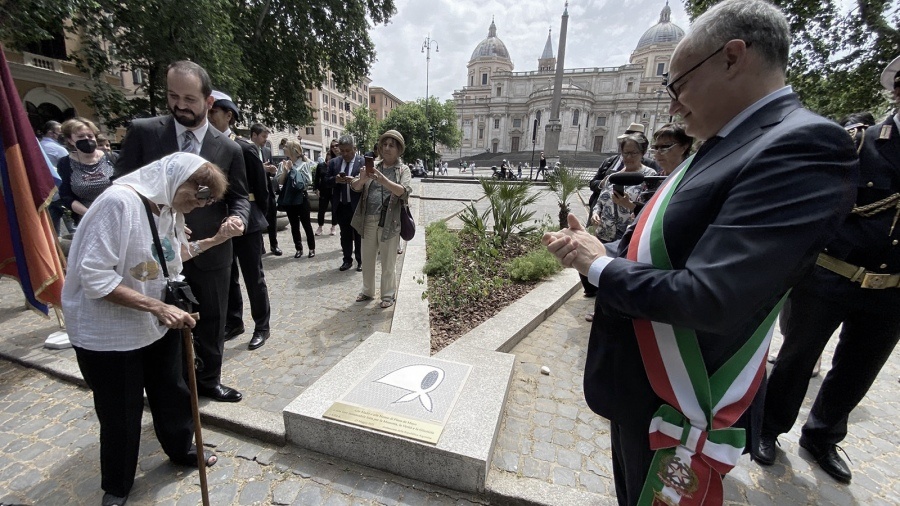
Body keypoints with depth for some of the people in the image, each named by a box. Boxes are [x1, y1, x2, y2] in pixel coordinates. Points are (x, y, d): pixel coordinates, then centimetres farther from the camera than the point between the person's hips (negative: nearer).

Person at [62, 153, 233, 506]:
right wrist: (158, 306, -29)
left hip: (159, 326, 7)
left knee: (173, 394, 21)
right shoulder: (119, 201, -25)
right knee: (121, 414, 13)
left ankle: (181, 450, 47)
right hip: (108, 334, -6)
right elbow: (94, 276, -26)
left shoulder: (171, 209, -1)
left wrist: (216, 239, -2)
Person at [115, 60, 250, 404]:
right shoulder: (142, 132, -2)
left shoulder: (229, 148, -1)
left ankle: (208, 380, 38)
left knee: (212, 322, 15)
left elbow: (239, 196, 4)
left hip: (210, 253, 1)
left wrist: (237, 217, -18)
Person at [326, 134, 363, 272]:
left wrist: (354, 181, -27)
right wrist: (335, 179, -14)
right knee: (345, 234, 14)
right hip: (341, 206, 4)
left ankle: (360, 261, 20)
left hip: (357, 205, -4)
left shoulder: (363, 162, -6)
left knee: (359, 235, 8)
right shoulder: (334, 162, 8)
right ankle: (347, 260, 26)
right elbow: (326, 181, 7)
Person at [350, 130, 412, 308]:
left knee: (388, 263, 6)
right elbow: (355, 187, 4)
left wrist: (383, 179, -31)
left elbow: (404, 191, -18)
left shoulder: (403, 170, 0)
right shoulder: (374, 166, 10)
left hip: (389, 222, -4)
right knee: (367, 259, 15)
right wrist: (363, 178, -19)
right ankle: (368, 291, 33)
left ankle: (388, 294, 23)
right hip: (368, 221, 4)